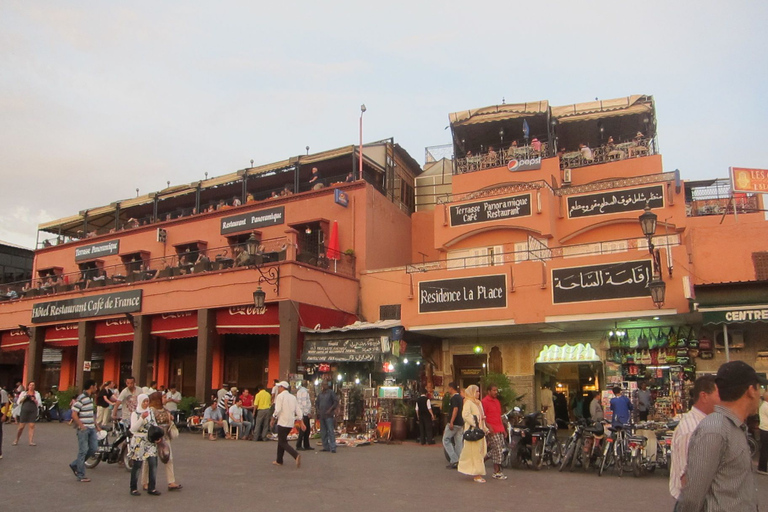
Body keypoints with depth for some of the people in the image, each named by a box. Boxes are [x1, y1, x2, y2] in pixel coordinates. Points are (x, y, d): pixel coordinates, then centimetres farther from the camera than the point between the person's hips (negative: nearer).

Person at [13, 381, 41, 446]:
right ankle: (16, 440, 19)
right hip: (24, 411, 0)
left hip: (33, 411, 0)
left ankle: (31, 441, -8)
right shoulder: (23, 393, 9)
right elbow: (18, 402, 8)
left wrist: (34, 400, -10)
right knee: (21, 426, 0)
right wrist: (24, 398, -9)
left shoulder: (37, 394, 11)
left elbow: (39, 403, 9)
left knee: (32, 426, -8)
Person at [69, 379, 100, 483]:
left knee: (94, 448, 8)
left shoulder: (91, 398, 13)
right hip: (83, 429, -8)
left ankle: (75, 465, 25)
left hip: (91, 428, 8)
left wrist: (96, 425, 18)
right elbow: (74, 414, -18)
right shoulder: (81, 398, -14)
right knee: (83, 451, -2)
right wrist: (82, 426, -21)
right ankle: (80, 476, 8)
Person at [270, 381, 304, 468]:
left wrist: (273, 418, -1)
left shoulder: (280, 396, -7)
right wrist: (301, 422, 11)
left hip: (283, 422, -7)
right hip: (291, 423, 7)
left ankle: (296, 455, -25)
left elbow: (277, 410, -16)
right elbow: (298, 411, 10)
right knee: (281, 440, 21)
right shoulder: (293, 397, 13)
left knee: (283, 442, -4)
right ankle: (279, 461, 26)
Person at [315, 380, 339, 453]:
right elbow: (316, 403, 24)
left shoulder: (331, 392, -2)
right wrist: (317, 410, 7)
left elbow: (336, 402, -6)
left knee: (330, 431, -11)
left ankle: (333, 448, -11)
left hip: (329, 415, -6)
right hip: (321, 416, 6)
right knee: (323, 432, 8)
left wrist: (330, 410, -13)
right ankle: (326, 447, 15)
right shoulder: (320, 394, 15)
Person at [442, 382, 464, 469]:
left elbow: (455, 409, -23)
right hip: (460, 423, 9)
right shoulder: (460, 397, 15)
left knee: (446, 440, 0)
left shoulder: (454, 398, -13)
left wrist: (451, 422, -25)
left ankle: (454, 460, -8)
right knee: (459, 442, 8)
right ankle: (459, 461, 9)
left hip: (454, 423, -9)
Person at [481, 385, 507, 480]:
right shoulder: (485, 401, -9)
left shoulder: (497, 401, 19)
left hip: (499, 430, 9)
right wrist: (488, 426, -22)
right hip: (491, 430, -9)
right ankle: (497, 472, 0)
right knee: (498, 449, -9)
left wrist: (503, 428, 21)